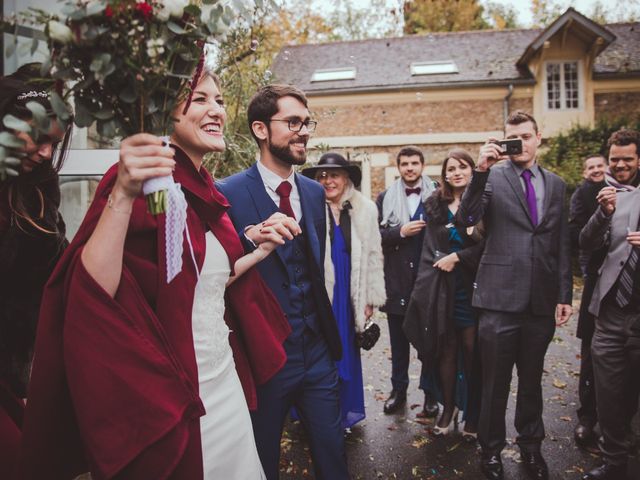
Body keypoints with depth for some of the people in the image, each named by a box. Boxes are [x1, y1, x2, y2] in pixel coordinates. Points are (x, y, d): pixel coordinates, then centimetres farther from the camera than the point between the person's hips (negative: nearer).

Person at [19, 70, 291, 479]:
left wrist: (260, 252, 4)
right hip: (166, 396, -7)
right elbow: (94, 293, -27)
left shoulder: (206, 192, 7)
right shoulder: (147, 182, -16)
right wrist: (122, 195, -36)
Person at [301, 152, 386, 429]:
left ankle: (346, 411, 32)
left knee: (347, 351, 14)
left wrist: (371, 299, 6)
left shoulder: (365, 209, 2)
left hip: (350, 296, 3)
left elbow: (373, 256, 7)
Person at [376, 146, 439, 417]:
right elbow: (375, 236, -1)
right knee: (398, 340, 13)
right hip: (397, 281, 1)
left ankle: (430, 392, 22)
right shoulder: (385, 198, 5)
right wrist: (400, 232, -15)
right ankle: (398, 389, 27)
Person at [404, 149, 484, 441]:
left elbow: (489, 244, -7)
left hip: (472, 287, -2)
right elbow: (431, 249, 10)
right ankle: (448, 409, 21)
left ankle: (473, 416, 15)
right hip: (442, 288, 2)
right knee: (446, 349, 7)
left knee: (472, 351, 0)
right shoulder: (435, 206, 10)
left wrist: (457, 257, -12)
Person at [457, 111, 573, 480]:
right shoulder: (492, 177, -1)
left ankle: (531, 446, 37)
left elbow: (562, 244, 12)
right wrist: (481, 170, -27)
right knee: (496, 382, 7)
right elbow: (466, 219, -17)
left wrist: (565, 294, 8)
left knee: (532, 380, 18)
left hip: (541, 300, 4)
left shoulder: (556, 184, 11)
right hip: (501, 297, -4)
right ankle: (492, 450, 27)